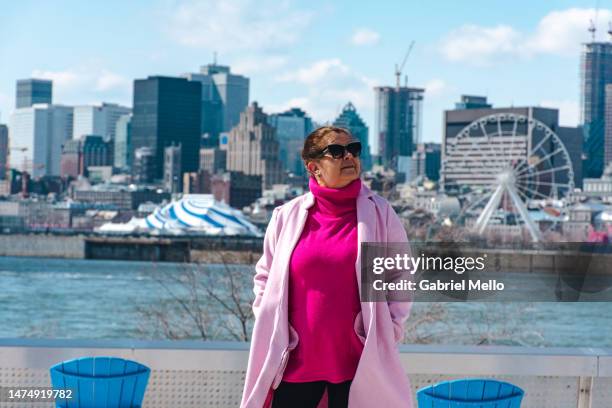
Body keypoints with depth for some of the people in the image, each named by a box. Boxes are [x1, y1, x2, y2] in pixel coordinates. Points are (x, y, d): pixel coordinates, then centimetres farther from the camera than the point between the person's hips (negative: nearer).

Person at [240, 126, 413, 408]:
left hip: (357, 362, -1)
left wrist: (386, 337, 2)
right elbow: (265, 277, 14)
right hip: (295, 361, 1)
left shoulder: (379, 213, 0)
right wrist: (271, 330, 7)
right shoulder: (287, 216, 2)